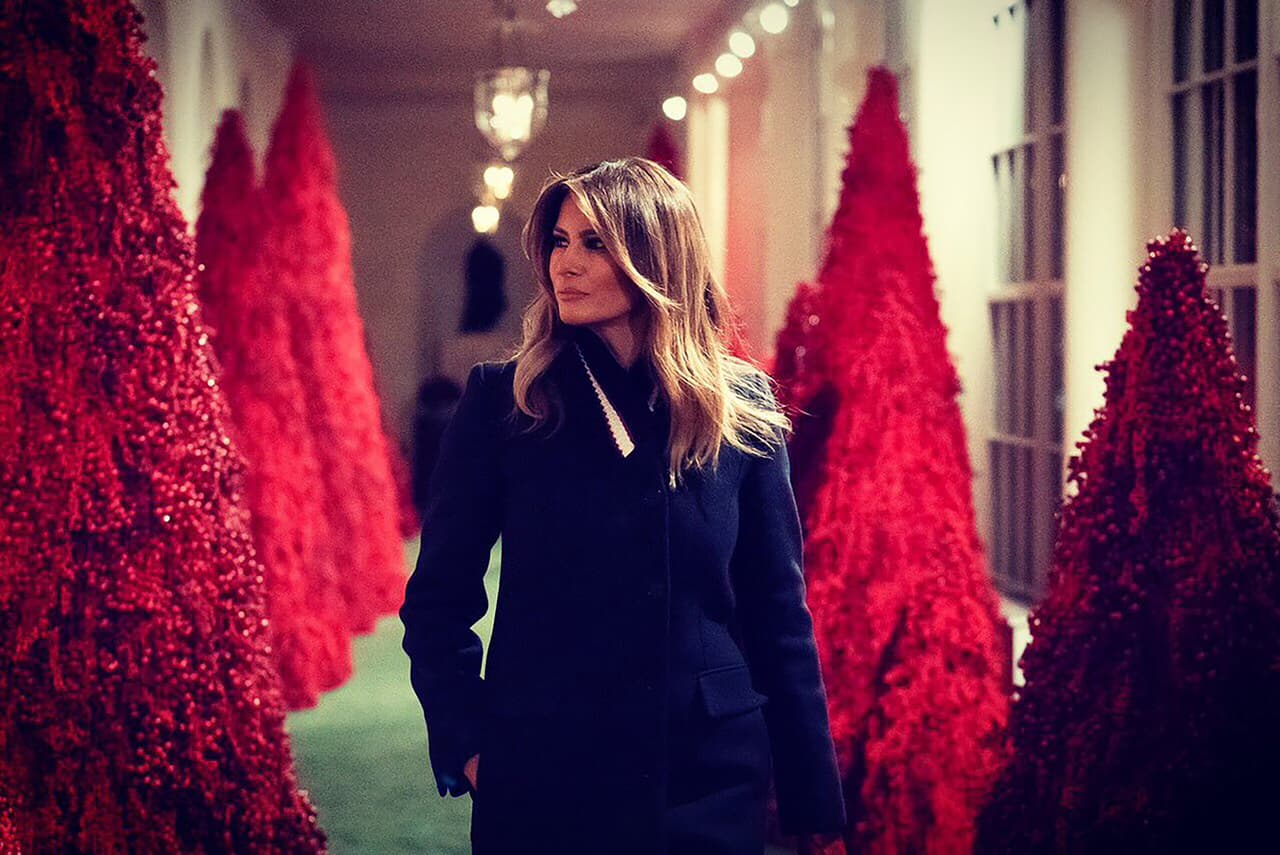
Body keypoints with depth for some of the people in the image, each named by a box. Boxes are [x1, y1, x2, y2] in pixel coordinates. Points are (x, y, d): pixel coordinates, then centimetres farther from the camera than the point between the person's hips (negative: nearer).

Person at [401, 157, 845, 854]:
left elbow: (779, 610, 4)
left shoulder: (741, 409, 1)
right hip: (541, 781, -1)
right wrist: (469, 744, -9)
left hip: (712, 786, 1)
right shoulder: (502, 399, -3)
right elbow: (438, 598, 2)